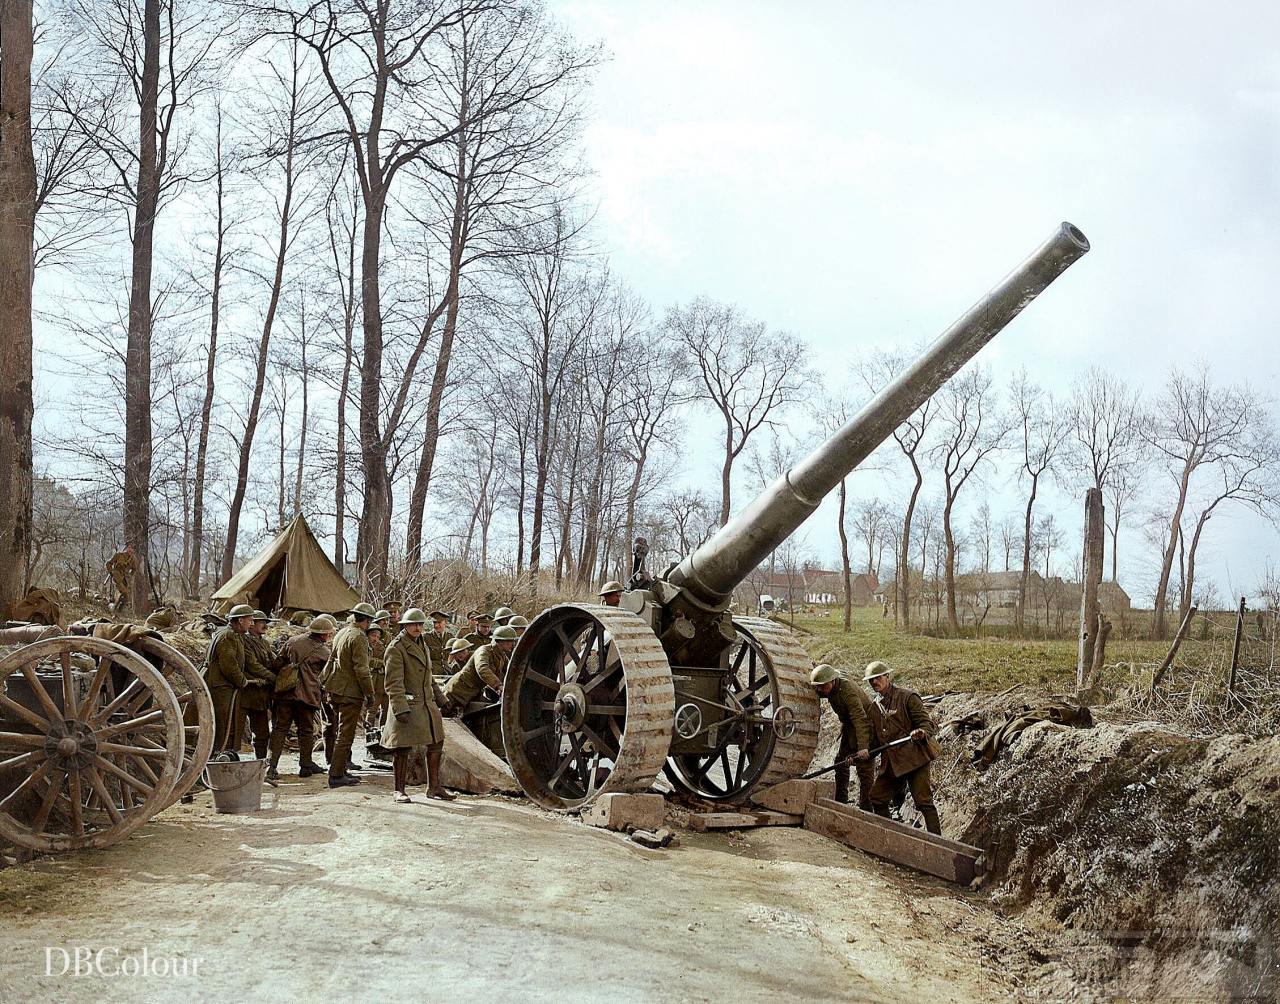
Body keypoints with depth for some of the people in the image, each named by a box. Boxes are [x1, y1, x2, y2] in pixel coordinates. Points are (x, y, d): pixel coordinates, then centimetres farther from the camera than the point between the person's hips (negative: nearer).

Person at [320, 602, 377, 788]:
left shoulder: (341, 633, 12)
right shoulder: (359, 637, -16)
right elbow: (361, 669, -19)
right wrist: (370, 693, -11)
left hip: (334, 689, 9)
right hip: (350, 692, -9)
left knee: (339, 730, 18)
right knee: (345, 734, -4)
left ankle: (341, 768, 26)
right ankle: (336, 775, -2)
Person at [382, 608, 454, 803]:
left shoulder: (422, 644, 15)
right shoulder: (396, 648, -12)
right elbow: (393, 683, -18)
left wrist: (438, 695, 27)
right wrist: (400, 709, -24)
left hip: (427, 704, 9)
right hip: (406, 705, -8)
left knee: (436, 744, 11)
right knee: (402, 749, -1)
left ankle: (434, 787, 22)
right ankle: (399, 791, 11)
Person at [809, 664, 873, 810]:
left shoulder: (847, 690, -33)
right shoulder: (829, 687, -7)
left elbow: (859, 718, -38)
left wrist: (863, 747, -44)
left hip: (865, 726, -9)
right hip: (848, 725, 9)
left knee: (865, 768, -9)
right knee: (841, 761, 11)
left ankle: (864, 808, -5)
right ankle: (840, 801, 20)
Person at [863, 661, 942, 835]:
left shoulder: (907, 697, -4)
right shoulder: (874, 707, 16)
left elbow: (927, 723, -9)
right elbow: (874, 738, 21)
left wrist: (921, 733, -32)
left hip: (915, 759, -7)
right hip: (891, 763, 7)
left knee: (924, 802, -10)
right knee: (876, 798, 7)